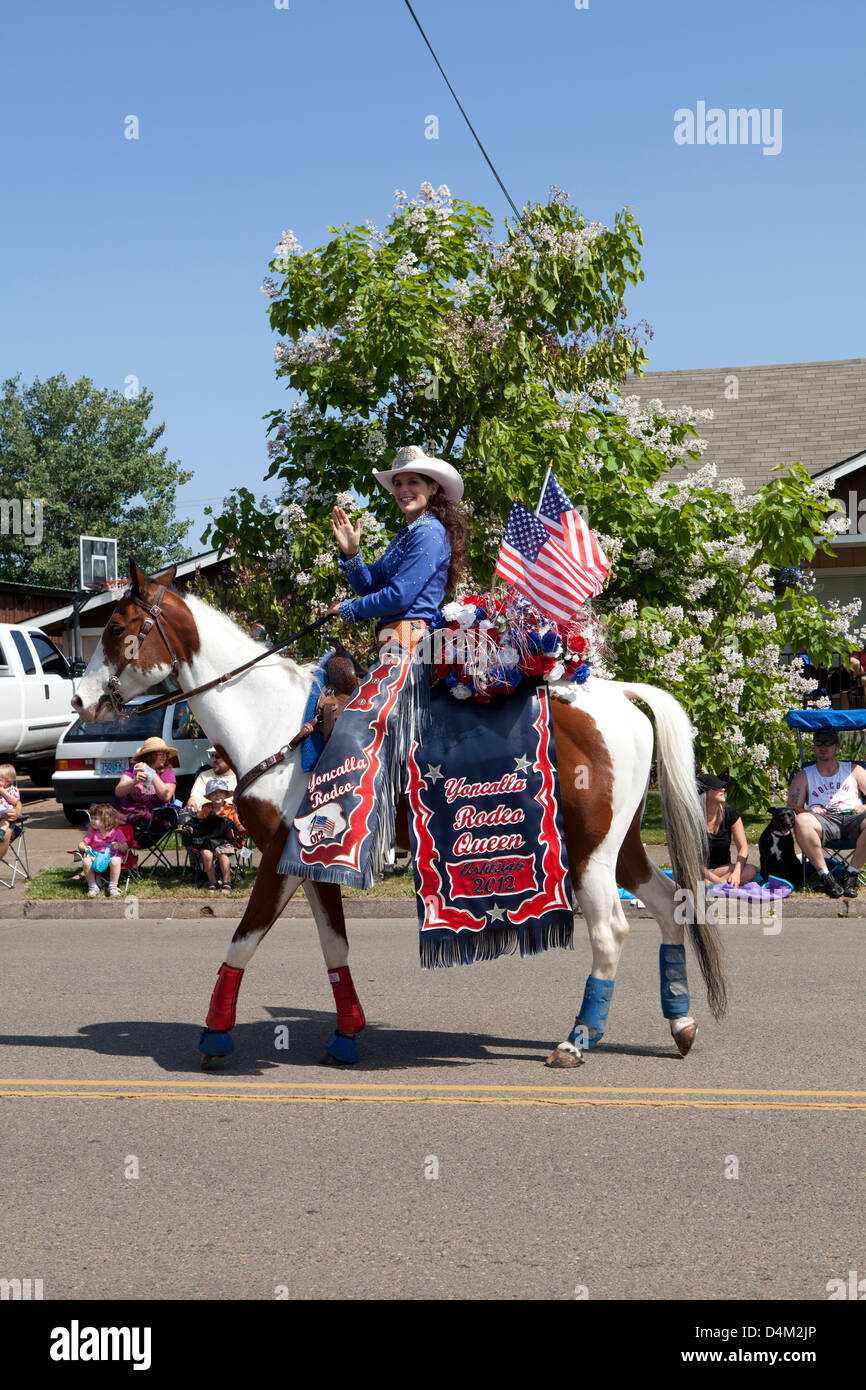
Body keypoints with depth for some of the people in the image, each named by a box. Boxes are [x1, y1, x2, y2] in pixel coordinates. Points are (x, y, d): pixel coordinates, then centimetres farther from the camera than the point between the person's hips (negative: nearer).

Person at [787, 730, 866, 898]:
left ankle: (852, 873, -23)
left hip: (852, 817, 0)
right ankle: (825, 875, -27)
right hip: (824, 820, 0)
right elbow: (793, 807, 12)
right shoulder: (803, 775, 23)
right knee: (802, 821, -36)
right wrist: (809, 811, -10)